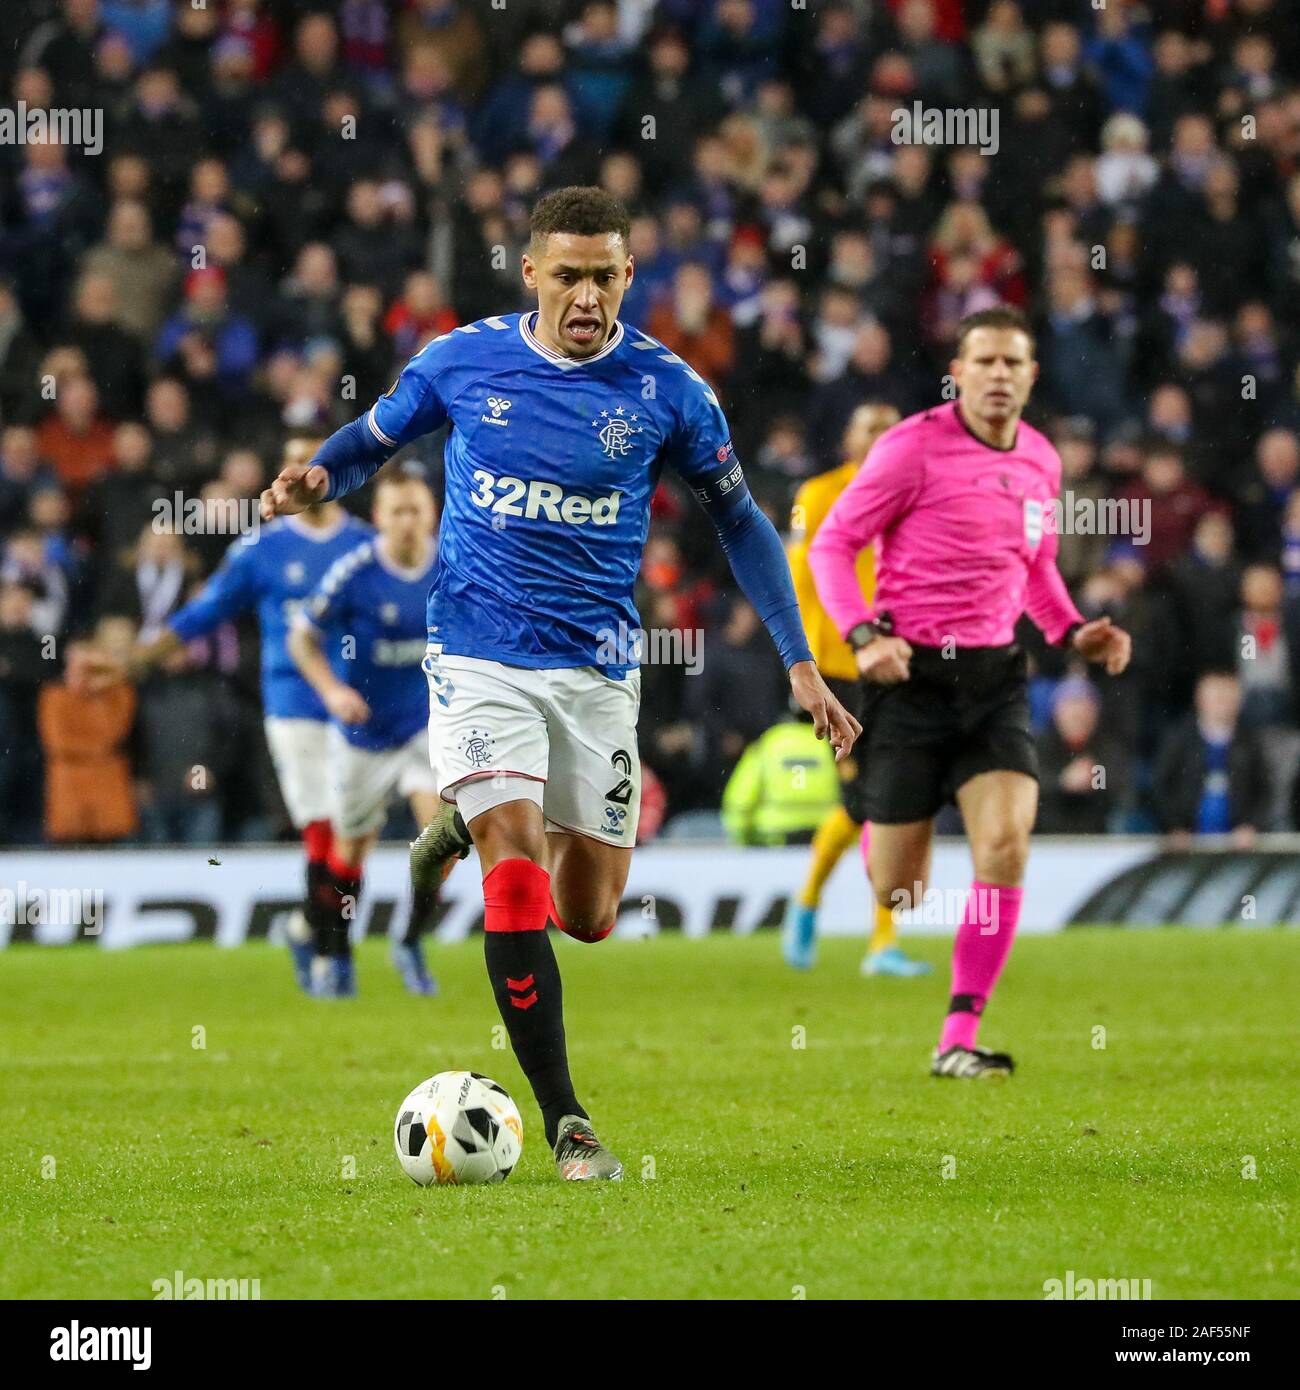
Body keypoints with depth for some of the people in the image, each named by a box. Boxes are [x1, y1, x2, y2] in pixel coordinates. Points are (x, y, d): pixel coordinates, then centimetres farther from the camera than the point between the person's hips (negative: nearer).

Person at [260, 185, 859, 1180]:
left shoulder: (665, 388, -4)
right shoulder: (463, 361, -3)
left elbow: (740, 520, 7)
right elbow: (373, 439, 13)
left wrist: (801, 664, 2)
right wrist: (316, 477, -11)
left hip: (596, 668, 2)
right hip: (480, 658, -2)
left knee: (588, 916, 6)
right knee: (519, 882, -19)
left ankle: (479, 829, 40)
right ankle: (565, 1123, -12)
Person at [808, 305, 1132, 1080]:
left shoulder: (1041, 461, 10)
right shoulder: (915, 446, -8)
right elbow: (833, 542, -5)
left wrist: (1072, 631, 9)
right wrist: (865, 633, -18)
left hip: (996, 675, 4)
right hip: (913, 673, -4)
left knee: (1006, 843, -15)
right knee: (896, 887, -3)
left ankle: (960, 1040, -8)